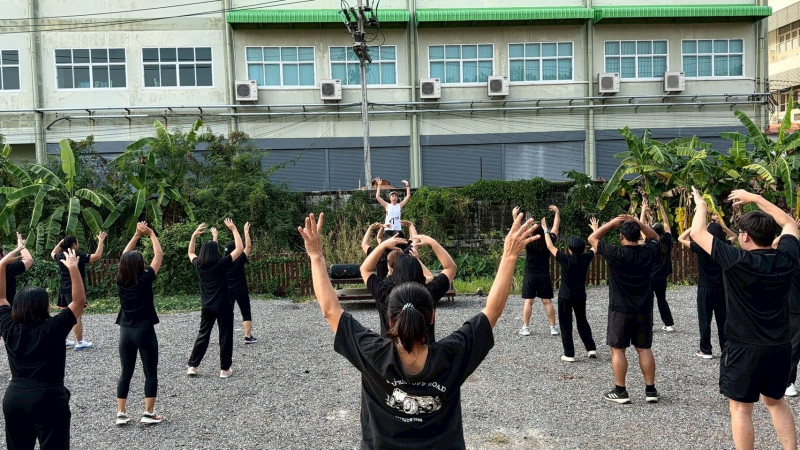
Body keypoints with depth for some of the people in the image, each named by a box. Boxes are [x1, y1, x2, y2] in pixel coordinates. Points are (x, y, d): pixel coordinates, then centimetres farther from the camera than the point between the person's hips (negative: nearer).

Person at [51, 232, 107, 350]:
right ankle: (80, 343, 0)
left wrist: (61, 242, 31)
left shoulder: (61, 256, 6)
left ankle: (63, 341, 22)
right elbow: (97, 256, -23)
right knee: (76, 316, -4)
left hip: (63, 289, 7)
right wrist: (101, 241, -14)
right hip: (74, 290, -7)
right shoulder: (79, 256, -15)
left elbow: (53, 253, 30)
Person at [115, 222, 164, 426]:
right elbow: (159, 255, -6)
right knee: (150, 373, 5)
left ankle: (121, 413, 12)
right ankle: (149, 413, 4)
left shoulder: (120, 280, -2)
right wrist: (151, 234, 4)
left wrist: (137, 234, 11)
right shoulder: (145, 279, -13)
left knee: (126, 373, 13)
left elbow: (125, 255, 11)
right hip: (144, 330, -4)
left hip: (125, 331, 5)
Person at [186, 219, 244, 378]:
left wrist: (194, 235, 18)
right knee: (225, 337, 5)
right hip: (223, 307, -4)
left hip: (207, 307, 5)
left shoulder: (198, 265, 0)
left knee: (202, 336, 15)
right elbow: (240, 248, -12)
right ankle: (225, 369, 9)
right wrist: (234, 229, -7)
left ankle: (192, 367, 14)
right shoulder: (221, 264, -14)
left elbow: (191, 253, 22)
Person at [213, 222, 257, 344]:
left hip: (227, 291, 4)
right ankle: (248, 337, 0)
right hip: (241, 291, -4)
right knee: (246, 314, 4)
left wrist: (215, 236, 15)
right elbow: (248, 246, -12)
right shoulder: (240, 260, -13)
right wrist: (246, 231, -7)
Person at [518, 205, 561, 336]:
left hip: (530, 276, -1)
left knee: (528, 301, 1)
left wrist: (514, 215, 6)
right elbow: (555, 227, 7)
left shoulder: (529, 243, -8)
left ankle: (525, 328, 1)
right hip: (545, 276, 1)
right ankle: (553, 327, 7)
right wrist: (557, 212, 17)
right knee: (547, 301, 5)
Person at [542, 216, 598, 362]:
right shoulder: (586, 258, -7)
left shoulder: (565, 259, -16)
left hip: (565, 296, -4)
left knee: (566, 325, 4)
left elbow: (550, 246, -7)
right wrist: (595, 229, 23)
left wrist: (545, 230, 4)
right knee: (582, 322, 21)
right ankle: (591, 348, 15)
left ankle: (569, 354, 4)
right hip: (580, 296, 4)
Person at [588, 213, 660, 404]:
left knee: (618, 349, 4)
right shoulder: (648, 253, -4)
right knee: (644, 349, 11)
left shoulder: (615, 253, -15)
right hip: (644, 309, 4)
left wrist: (611, 223, 1)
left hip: (620, 309, -4)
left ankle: (620, 391, 6)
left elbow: (592, 238, -2)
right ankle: (650, 390, 15)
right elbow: (655, 237, 18)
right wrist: (638, 223, 5)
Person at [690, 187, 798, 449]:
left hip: (744, 348, -6)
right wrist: (756, 198, 17)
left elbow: (697, 233, -12)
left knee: (741, 408, 6)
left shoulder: (737, 261, -19)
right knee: (776, 401, 23)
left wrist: (701, 206, 6)